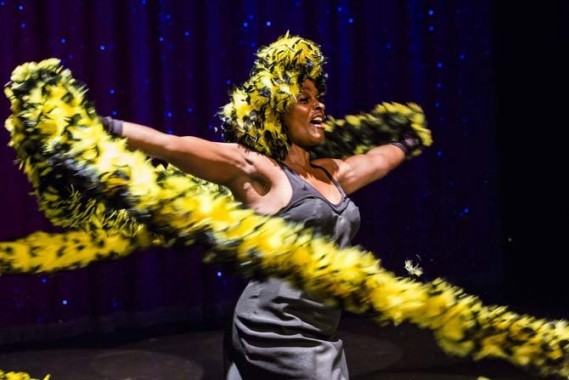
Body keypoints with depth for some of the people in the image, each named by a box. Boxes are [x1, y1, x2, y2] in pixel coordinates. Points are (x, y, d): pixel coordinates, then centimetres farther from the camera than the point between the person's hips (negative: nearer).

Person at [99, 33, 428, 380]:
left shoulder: (330, 172, 13)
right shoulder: (254, 171, -9)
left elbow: (376, 160, 34)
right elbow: (171, 145, -16)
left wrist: (407, 145, 51)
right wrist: (102, 126, -20)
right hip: (278, 336, -7)